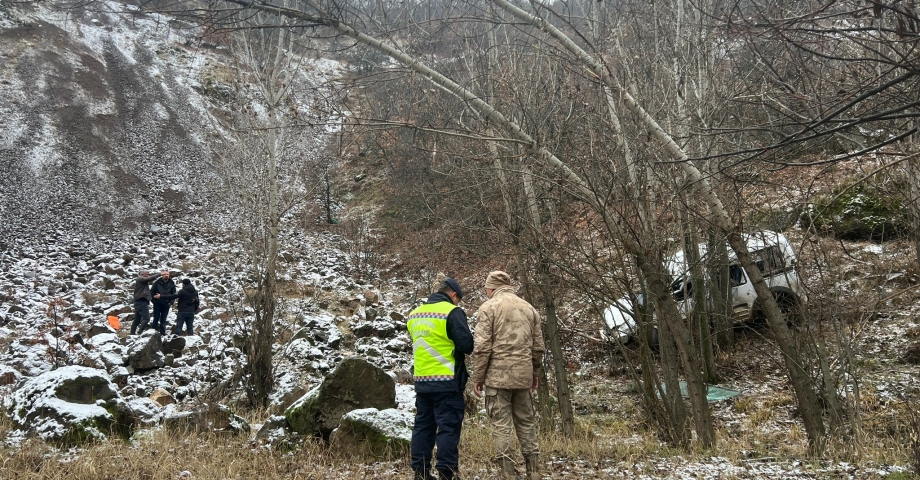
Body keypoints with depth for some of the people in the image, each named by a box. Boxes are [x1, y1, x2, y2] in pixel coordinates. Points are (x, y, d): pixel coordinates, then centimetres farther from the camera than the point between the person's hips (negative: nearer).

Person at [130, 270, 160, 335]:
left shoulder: (143, 282, 27)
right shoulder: (140, 279, -4)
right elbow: (150, 278, -17)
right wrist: (159, 274, -15)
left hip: (139, 302, 11)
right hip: (141, 302, -11)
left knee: (137, 320, 12)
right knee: (146, 318, -17)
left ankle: (132, 334, 13)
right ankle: (140, 332, -23)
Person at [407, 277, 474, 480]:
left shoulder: (415, 314, 13)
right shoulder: (452, 312, -9)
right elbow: (466, 344, -14)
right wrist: (458, 346, 7)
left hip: (422, 380, 7)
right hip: (447, 381, -6)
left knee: (423, 426, 13)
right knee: (448, 427, -2)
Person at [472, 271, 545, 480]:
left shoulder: (489, 307, -3)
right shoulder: (529, 308, 13)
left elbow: (482, 347, -9)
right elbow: (538, 347, 13)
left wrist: (478, 377, -3)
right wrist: (534, 372, 24)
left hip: (498, 375, -5)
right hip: (524, 376, 5)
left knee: (501, 425, 0)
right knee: (526, 423, 14)